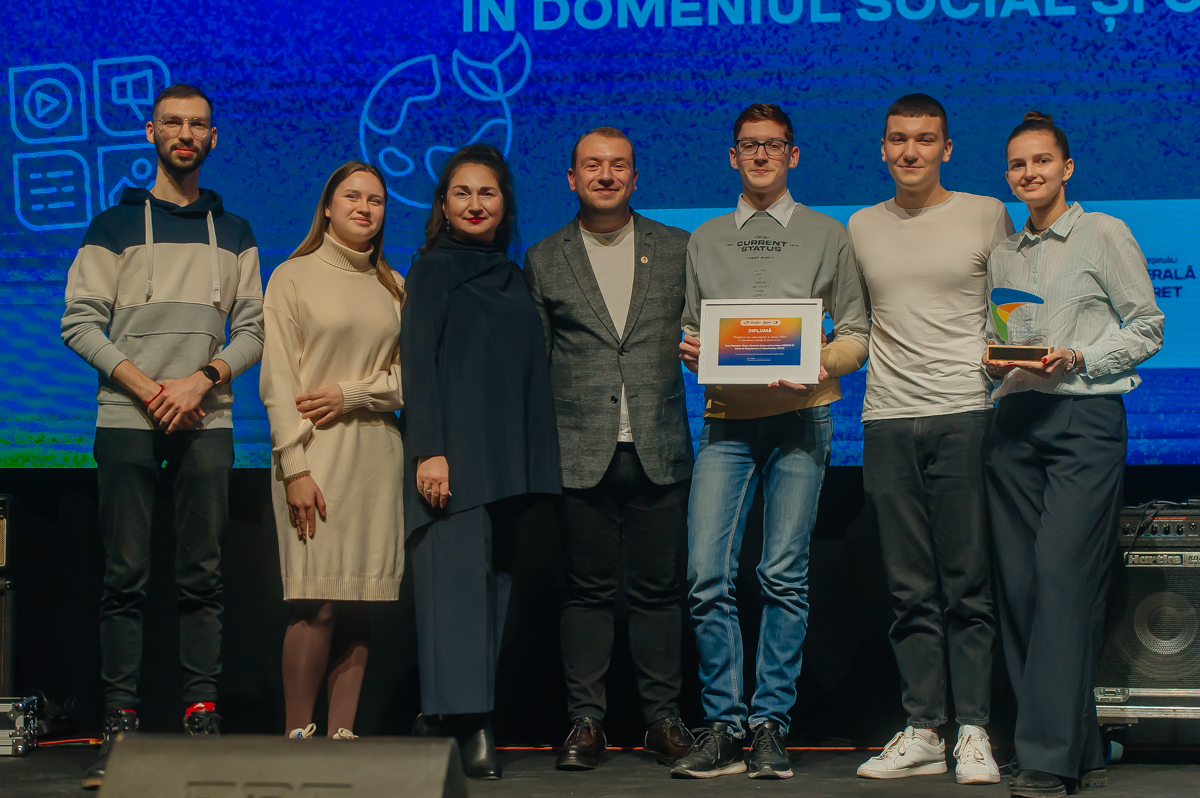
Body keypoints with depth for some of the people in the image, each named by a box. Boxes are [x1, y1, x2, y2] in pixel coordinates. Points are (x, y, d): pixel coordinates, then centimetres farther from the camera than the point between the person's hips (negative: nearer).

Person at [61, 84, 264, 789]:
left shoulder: (234, 234, 15)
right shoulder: (115, 226, 8)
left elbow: (254, 330, 9)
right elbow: (80, 322, 1)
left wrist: (202, 379, -8)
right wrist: (143, 384, -11)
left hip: (207, 423, 2)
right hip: (127, 420, -2)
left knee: (203, 574, -1)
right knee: (127, 575, -4)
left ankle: (203, 718, 1)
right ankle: (120, 725, -3)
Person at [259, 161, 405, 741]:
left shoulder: (393, 289, 16)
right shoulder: (293, 277, 4)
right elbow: (277, 381, -3)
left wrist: (352, 393, -7)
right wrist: (296, 467, -12)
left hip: (378, 454, 4)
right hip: (316, 454, -4)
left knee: (360, 606, 1)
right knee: (319, 604, -12)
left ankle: (342, 733, 4)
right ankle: (296, 736, -5)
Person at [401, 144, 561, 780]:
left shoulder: (511, 277, 19)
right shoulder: (433, 269, 1)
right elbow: (418, 362, -7)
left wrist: (535, 461, 13)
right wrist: (429, 451, -17)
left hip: (506, 461, 7)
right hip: (453, 454, -6)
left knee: (491, 580, 4)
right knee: (458, 576, -12)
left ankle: (443, 715, 8)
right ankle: (470, 727, -18)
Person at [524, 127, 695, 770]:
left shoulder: (677, 249, 10)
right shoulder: (545, 260, 9)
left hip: (659, 451, 0)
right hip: (581, 453, 0)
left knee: (657, 589, 3)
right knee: (588, 590, 2)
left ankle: (663, 717, 11)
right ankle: (585, 720, 8)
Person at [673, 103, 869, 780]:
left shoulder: (828, 237, 10)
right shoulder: (705, 241, 18)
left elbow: (857, 334, 8)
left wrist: (820, 364, -11)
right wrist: (691, 351, -3)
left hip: (800, 418, -2)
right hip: (726, 420, 2)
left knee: (785, 577, -4)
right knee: (709, 576, -8)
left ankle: (771, 724, 3)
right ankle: (723, 726, -1)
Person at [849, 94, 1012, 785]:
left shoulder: (987, 216, 6)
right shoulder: (861, 229, 14)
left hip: (964, 415, -3)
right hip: (888, 420, 3)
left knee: (968, 586, -2)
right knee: (912, 591, 4)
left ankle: (974, 731, 2)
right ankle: (922, 733, 7)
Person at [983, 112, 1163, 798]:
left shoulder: (1104, 235, 4)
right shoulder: (1002, 256, 19)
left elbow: (1147, 329, 2)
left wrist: (1079, 359, -11)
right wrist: (995, 362, 2)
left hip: (1086, 415, -6)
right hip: (1016, 420, 6)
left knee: (1064, 580, -15)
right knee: (1020, 584, -1)